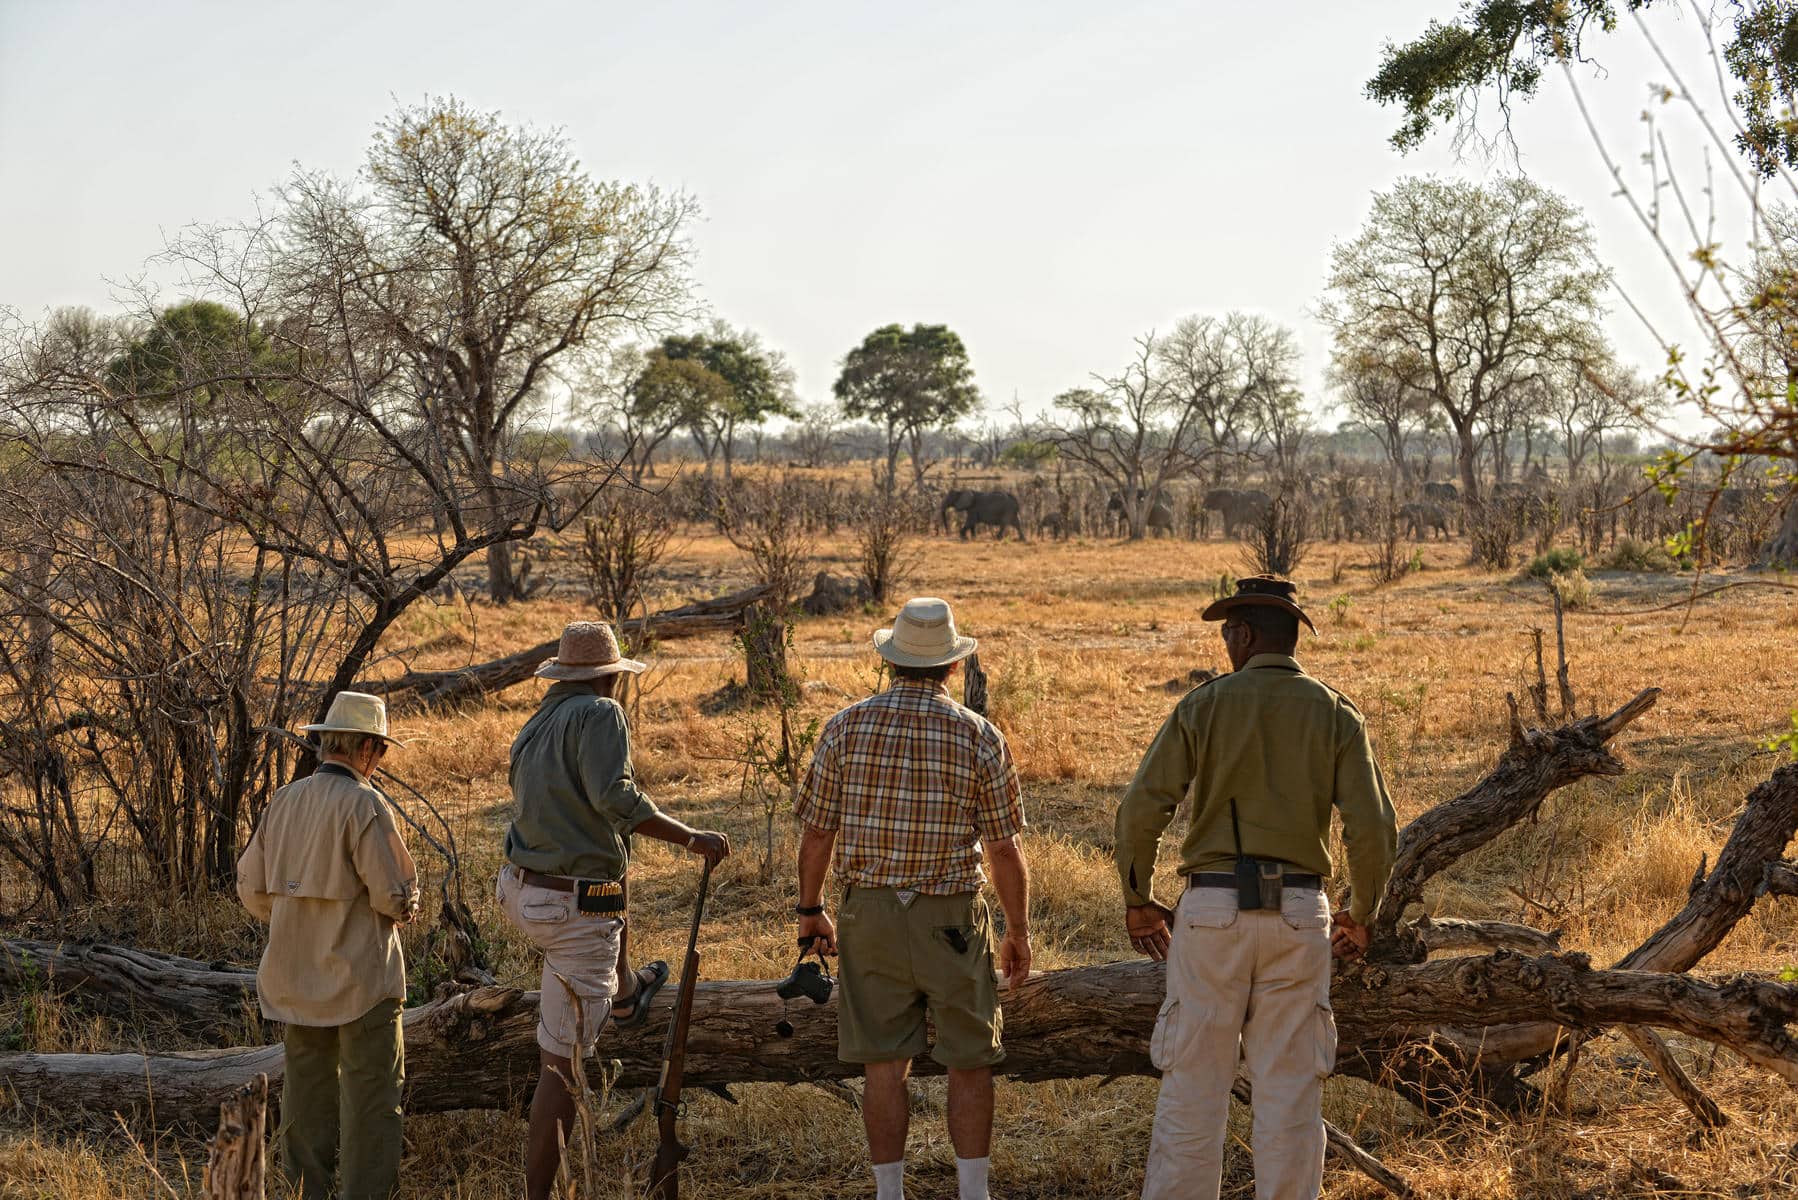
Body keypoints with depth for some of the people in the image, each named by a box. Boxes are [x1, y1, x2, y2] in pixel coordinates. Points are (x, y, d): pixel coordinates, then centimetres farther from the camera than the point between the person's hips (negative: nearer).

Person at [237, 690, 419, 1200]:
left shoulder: (286, 800, 3)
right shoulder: (364, 803, -16)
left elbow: (251, 887, 9)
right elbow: (393, 895, -16)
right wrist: (405, 907, 6)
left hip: (298, 976, 7)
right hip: (360, 972, -7)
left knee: (307, 1086, 14)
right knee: (371, 1094, 1)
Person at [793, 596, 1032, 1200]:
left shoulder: (846, 726, -3)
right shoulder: (979, 737, -7)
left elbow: (816, 833, 0)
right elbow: (1005, 849, -4)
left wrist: (810, 909, 14)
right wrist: (1019, 931, 6)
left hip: (869, 914, 2)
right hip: (951, 919, -2)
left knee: (884, 1066, 8)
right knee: (969, 1065, 10)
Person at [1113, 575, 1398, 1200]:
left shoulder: (1204, 704, -1)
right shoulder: (1336, 714, 3)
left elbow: (1140, 812, -7)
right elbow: (1373, 828, -5)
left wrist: (1137, 901, 7)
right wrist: (1360, 914, 11)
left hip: (1212, 909, -1)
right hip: (1298, 913, 1)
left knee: (1193, 1083, 6)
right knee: (1290, 1089, 8)